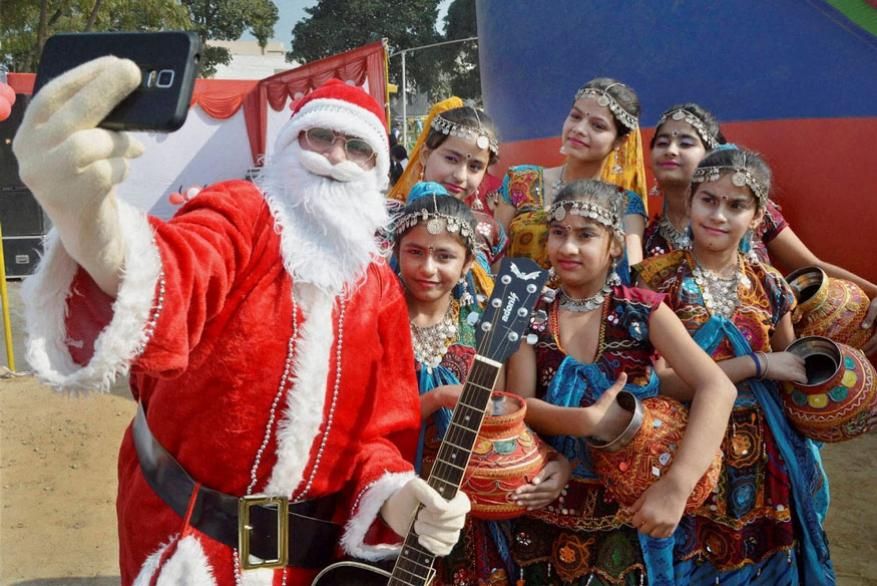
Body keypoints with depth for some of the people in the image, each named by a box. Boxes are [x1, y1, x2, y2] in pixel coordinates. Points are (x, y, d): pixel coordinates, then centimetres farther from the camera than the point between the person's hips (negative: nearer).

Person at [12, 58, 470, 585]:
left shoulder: (380, 288, 4)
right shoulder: (241, 213, -12)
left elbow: (380, 424, 5)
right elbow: (170, 283, -35)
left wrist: (397, 498, -17)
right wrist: (99, 241, -58)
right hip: (183, 536, -4)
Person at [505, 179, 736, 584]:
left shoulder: (642, 310, -9)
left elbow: (717, 389, -20)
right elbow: (519, 404, -11)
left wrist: (676, 487, -32)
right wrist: (588, 421, -30)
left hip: (629, 512, -1)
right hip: (546, 510, 2)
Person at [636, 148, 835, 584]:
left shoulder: (769, 285, 2)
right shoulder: (660, 276, -9)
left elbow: (791, 374, 16)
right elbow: (656, 378, -18)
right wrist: (755, 364, -19)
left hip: (763, 462, 4)